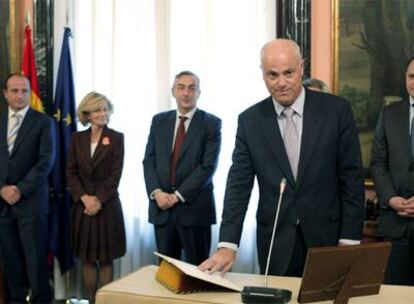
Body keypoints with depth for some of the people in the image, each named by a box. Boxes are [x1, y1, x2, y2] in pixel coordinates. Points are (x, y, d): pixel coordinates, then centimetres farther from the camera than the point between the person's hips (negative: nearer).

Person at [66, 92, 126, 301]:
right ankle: (90, 299, 16)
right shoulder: (77, 138, 7)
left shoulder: (116, 138, -1)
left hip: (107, 205, -3)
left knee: (105, 258, 3)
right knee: (86, 258, 7)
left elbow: (116, 174, -6)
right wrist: (84, 197, -11)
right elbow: (71, 172, 2)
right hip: (82, 205, 3)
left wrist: (98, 200, -14)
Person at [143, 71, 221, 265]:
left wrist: (178, 195, -13)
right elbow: (149, 160, 7)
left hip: (195, 208, -3)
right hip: (161, 207, 3)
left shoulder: (211, 123, -2)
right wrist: (156, 192, -9)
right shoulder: (159, 121, 11)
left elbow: (208, 166, -10)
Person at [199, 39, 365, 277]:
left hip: (327, 237, -1)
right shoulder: (250, 120, -1)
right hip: (275, 243, 1)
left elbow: (352, 177, -3)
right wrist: (227, 246, -13)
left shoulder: (336, 110, -5)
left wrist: (350, 240, -7)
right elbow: (239, 185, -3)